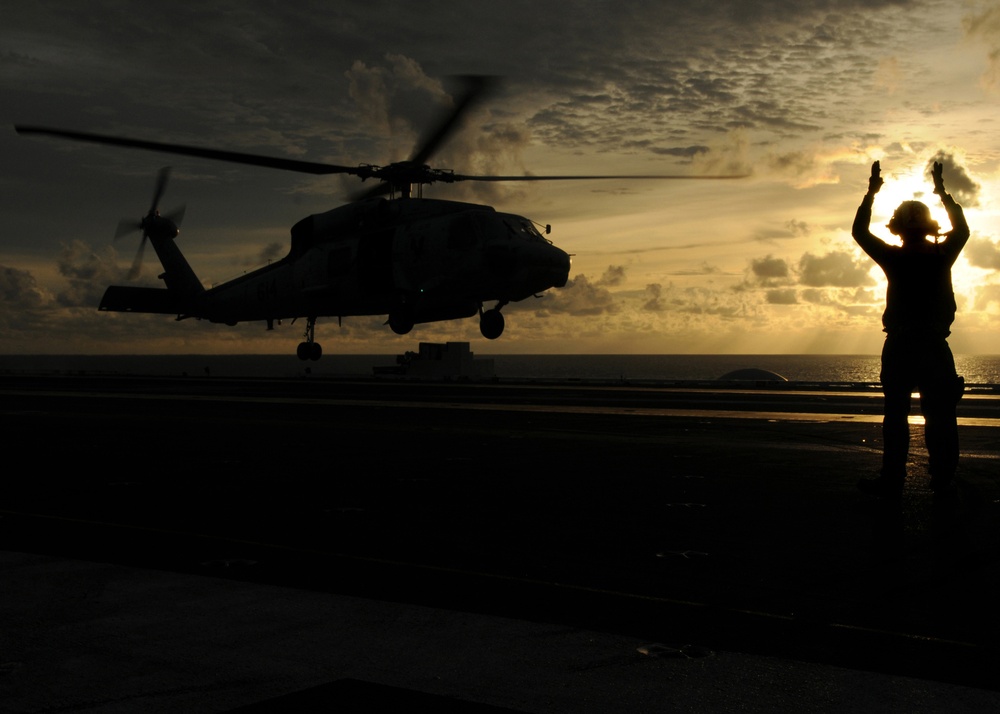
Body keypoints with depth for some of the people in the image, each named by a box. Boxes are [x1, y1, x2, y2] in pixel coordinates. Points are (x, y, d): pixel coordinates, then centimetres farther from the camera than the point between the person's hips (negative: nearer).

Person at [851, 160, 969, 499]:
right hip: (935, 347, 1)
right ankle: (943, 482, 6)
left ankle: (892, 481, 1)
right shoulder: (941, 255, 0)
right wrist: (942, 191, 27)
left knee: (896, 416, 2)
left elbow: (859, 232, 8)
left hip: (899, 347, -1)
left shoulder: (894, 258, -5)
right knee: (940, 417, 5)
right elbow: (962, 229, 21)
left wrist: (871, 192, 14)